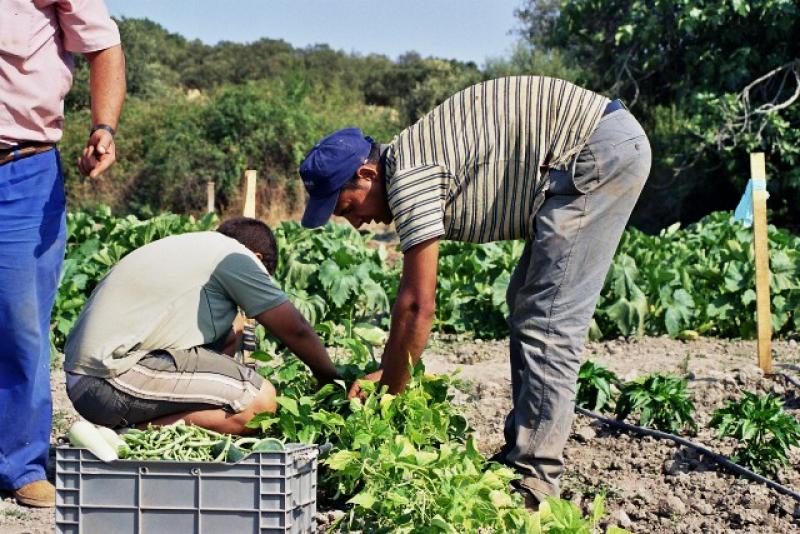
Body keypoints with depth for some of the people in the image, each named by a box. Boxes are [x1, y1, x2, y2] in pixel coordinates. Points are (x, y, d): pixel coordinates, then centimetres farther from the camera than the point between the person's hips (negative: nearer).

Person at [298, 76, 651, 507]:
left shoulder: (408, 177, -16)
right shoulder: (414, 164, 12)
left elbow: (417, 306, -14)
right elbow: (413, 295, 18)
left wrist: (386, 394, -4)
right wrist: (385, 372, 17)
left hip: (597, 152, -11)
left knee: (547, 322, -10)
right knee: (527, 309, 13)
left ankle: (532, 479, -6)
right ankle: (523, 453, 18)